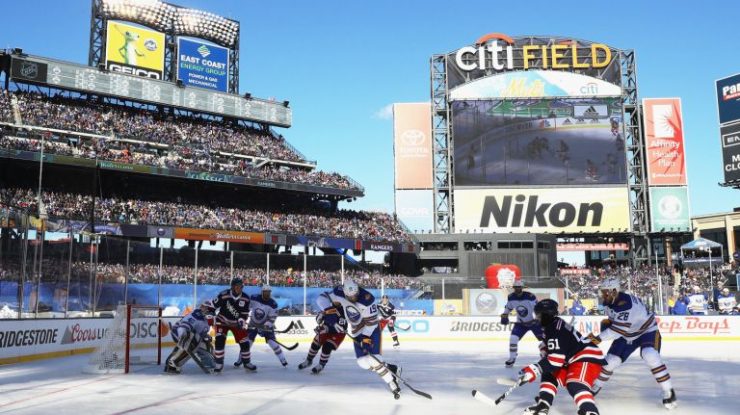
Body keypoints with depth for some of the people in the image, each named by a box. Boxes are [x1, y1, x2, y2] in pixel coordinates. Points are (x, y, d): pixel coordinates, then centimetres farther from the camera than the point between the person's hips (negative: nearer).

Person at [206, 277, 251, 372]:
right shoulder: (223, 295, -24)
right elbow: (212, 306, -14)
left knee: (244, 342, -1)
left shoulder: (245, 298, -13)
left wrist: (241, 322, -22)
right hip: (222, 322, -3)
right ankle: (219, 363, -5)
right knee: (220, 341, -19)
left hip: (236, 323, 3)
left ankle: (246, 362, 17)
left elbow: (245, 314, -6)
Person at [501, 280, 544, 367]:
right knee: (513, 338, -12)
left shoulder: (530, 296, -24)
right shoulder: (511, 297, -9)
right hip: (521, 323, 3)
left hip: (534, 321, -3)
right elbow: (508, 307, 9)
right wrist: (504, 316, -3)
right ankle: (512, 358, 2)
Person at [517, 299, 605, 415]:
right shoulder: (552, 326, 14)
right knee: (550, 375, 15)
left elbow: (555, 359, -29)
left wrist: (534, 370, -30)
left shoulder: (555, 331, -21)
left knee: (575, 385, -34)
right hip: (575, 359, 12)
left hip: (587, 358, -12)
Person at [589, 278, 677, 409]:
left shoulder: (625, 303, -36)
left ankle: (668, 391, -18)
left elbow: (619, 329, -40)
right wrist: (607, 322, -8)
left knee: (650, 356, -31)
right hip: (627, 335, 7)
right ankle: (595, 386, 21)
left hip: (647, 330, -7)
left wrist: (599, 338, -39)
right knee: (611, 360, 3)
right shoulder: (609, 301, -8)